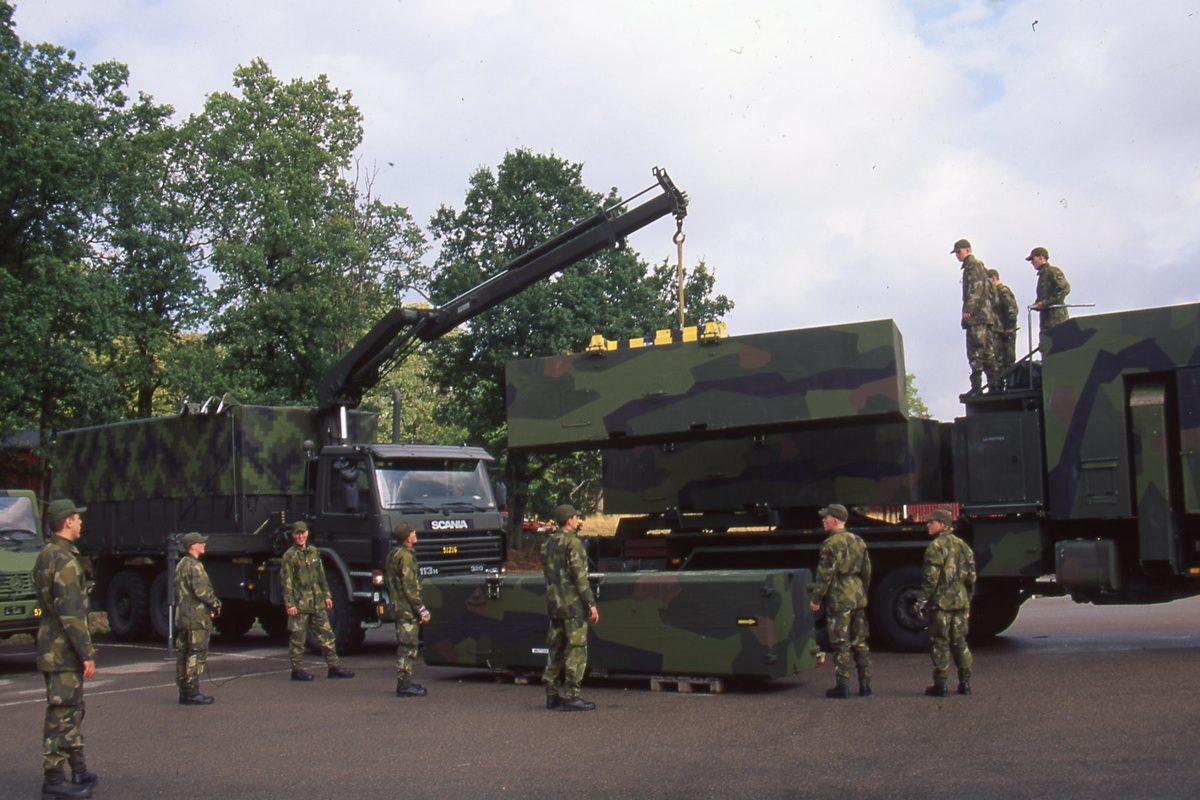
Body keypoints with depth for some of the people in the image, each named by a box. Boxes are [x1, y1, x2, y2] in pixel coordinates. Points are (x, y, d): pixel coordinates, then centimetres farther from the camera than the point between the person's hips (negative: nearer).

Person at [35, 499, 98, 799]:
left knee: (72, 712, 16)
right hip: (63, 651, -10)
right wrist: (88, 654, -19)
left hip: (51, 647, 10)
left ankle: (79, 771, 24)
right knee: (61, 715, -3)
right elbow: (72, 613, -23)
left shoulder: (46, 556, 14)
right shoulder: (65, 560, -18)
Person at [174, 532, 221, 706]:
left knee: (183, 654, 11)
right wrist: (216, 604, -7)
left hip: (181, 617, 10)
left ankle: (184, 691, 16)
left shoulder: (180, 565, 16)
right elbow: (201, 591, -23)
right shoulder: (194, 566, -15)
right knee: (196, 654, -7)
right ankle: (192, 693, -8)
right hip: (197, 617, -10)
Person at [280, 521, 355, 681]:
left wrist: (326, 595, 15)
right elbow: (286, 582, -9)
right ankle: (297, 669, 9)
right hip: (299, 604, -6)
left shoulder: (314, 552, 14)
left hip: (317, 603, 6)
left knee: (326, 634, 6)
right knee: (297, 638, 0)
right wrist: (290, 604, -15)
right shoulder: (290, 556, -5)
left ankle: (333, 666, 11)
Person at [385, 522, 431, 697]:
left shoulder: (393, 554, 15)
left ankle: (404, 683, 20)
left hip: (398, 607, 10)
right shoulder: (406, 556, -16)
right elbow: (410, 587, -20)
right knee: (408, 648, -7)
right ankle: (404, 685, -5)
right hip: (407, 609, -10)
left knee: (404, 647, 15)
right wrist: (422, 610, -17)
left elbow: (388, 580, 22)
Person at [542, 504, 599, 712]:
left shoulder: (549, 543, 13)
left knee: (556, 648, 11)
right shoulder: (573, 542, -12)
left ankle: (553, 695, 14)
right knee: (576, 649, -4)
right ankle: (571, 696, -5)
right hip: (573, 604, -8)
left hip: (553, 604, 8)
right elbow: (580, 576, -17)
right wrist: (591, 603, -15)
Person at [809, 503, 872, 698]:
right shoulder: (859, 542, 10)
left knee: (841, 645, -2)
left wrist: (816, 599, -7)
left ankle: (842, 687, 1)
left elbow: (824, 575, -15)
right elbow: (867, 571, 16)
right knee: (860, 643, 12)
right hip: (858, 599, 7)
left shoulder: (831, 544, -13)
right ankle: (865, 685, 14)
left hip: (839, 600, -7)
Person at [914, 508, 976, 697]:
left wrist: (922, 600, -11)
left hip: (941, 601, -7)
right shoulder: (963, 546, 12)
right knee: (960, 641, 14)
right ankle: (965, 683, 14)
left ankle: (940, 685, 0)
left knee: (940, 643, -2)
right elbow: (971, 577, 16)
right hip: (961, 601, 7)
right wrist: (968, 599, 24)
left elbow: (931, 578, -17)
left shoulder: (936, 546, -12)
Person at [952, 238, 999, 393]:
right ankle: (994, 383, 9)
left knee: (976, 351, -13)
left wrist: (968, 309, -22)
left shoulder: (973, 264, -3)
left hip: (976, 315, -10)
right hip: (985, 314, 10)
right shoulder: (978, 265, 26)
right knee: (987, 350, 9)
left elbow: (976, 287, -16)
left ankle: (976, 385, -18)